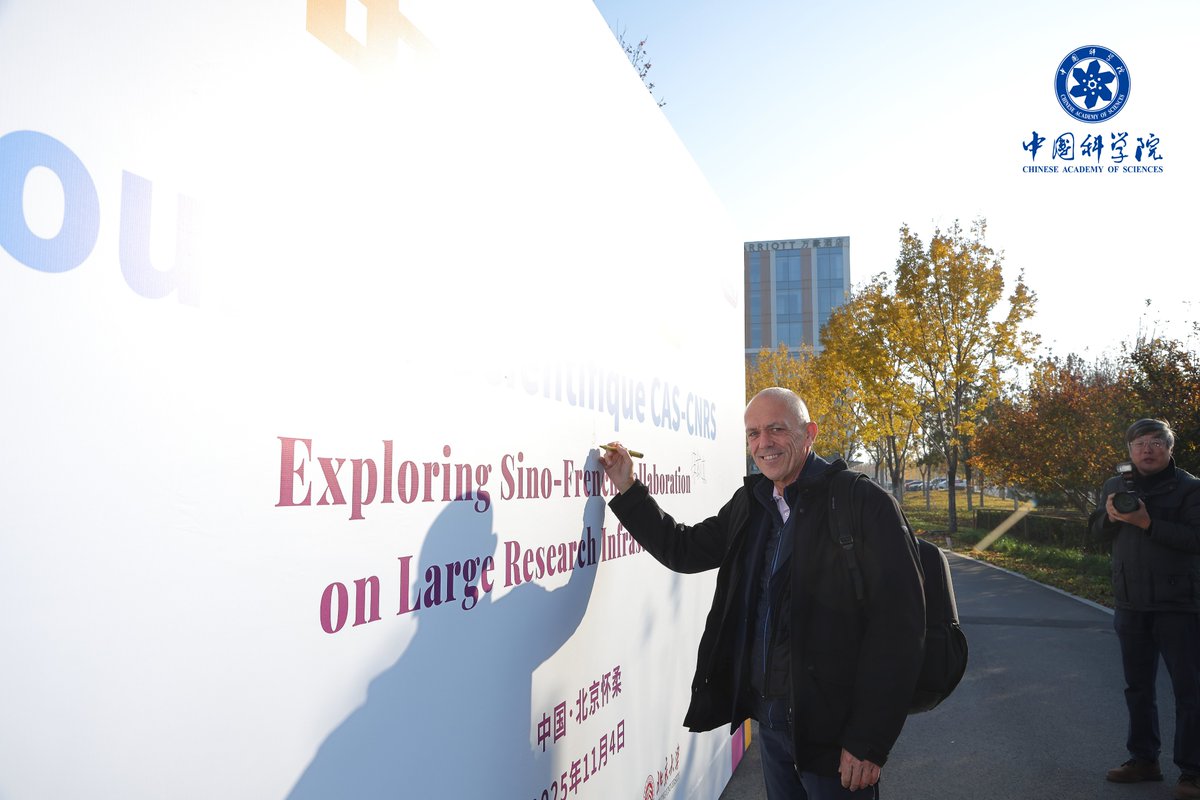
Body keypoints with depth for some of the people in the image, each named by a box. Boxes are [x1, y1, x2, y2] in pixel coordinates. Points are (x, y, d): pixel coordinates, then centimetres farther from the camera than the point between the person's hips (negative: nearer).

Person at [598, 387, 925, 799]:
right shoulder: (748, 504, 8)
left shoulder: (866, 503, -13)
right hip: (768, 717, 6)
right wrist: (628, 489, 8)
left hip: (832, 725, -6)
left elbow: (897, 623, -17)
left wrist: (869, 740, -18)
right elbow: (684, 549, 17)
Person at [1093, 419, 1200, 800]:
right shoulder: (1115, 485, 7)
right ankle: (1143, 759, 27)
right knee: (1138, 686, 15)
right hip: (1131, 603, 5)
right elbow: (1096, 529, 11)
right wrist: (1110, 515, -9)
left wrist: (1147, 522, -27)